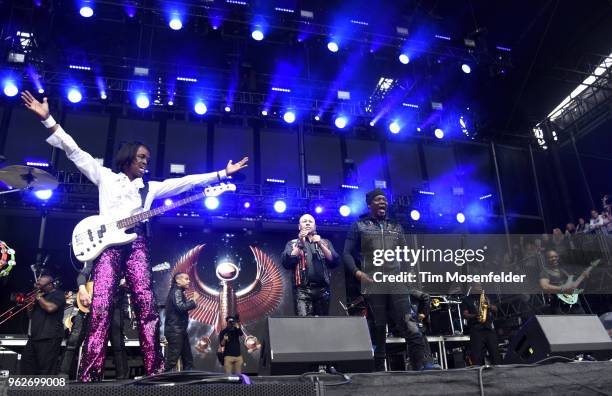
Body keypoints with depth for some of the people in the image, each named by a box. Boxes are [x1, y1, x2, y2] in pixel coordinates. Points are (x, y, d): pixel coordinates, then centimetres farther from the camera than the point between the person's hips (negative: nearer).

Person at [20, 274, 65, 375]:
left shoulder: (58, 294, -5)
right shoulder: (41, 295, 23)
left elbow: (50, 308, -24)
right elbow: (30, 314, 27)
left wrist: (39, 297, -9)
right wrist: (32, 301, 8)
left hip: (49, 337, -10)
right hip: (34, 337, 10)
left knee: (46, 368, -10)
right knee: (26, 363, 12)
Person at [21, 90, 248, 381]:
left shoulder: (150, 187, 23)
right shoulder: (105, 176, 18)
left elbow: (186, 182, 18)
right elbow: (74, 151, 13)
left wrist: (222, 174, 14)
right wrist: (48, 119, 6)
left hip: (136, 244, 2)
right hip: (108, 243, -2)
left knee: (146, 305, -11)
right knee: (101, 307, -14)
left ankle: (155, 370, -12)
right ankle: (89, 375, -15)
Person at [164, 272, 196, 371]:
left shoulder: (178, 292, 19)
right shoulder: (177, 291, -11)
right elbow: (181, 307, -25)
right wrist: (193, 302, -11)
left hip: (179, 330, 10)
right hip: (175, 330, -10)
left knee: (188, 359, 12)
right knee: (172, 359, -11)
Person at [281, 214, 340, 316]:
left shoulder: (325, 242, 19)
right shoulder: (292, 243, 14)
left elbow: (335, 261, 4)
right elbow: (286, 263, -3)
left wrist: (321, 245, -7)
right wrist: (300, 244, -8)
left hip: (322, 289, 2)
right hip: (302, 290, -2)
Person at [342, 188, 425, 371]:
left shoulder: (396, 227, 20)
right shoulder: (359, 226, 10)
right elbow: (347, 253, 5)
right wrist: (357, 272, -9)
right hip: (372, 284, -2)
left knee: (409, 324, -9)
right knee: (378, 328, 3)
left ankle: (420, 367, -8)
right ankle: (379, 369, 11)